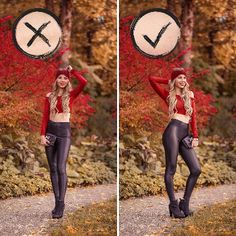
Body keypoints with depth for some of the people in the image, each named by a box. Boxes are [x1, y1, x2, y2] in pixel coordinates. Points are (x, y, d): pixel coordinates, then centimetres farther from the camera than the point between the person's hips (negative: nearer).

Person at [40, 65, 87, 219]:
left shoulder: (71, 95, 0)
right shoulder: (50, 96, 6)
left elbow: (84, 82, -17)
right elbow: (45, 117, 3)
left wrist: (72, 71, -4)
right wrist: (42, 134, -6)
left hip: (64, 131, -3)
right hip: (50, 130, 3)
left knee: (61, 168, -11)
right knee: (53, 168, 6)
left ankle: (61, 204, -7)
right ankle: (57, 201, 14)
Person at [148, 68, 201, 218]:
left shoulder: (190, 96, 20)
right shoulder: (169, 95, 10)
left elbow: (193, 117, 13)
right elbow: (152, 79, 2)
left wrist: (195, 136, 4)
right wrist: (169, 82, 15)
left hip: (185, 135, 5)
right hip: (173, 131, -5)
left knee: (196, 169, -3)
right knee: (171, 169, -5)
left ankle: (185, 203, 7)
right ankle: (173, 205, 1)